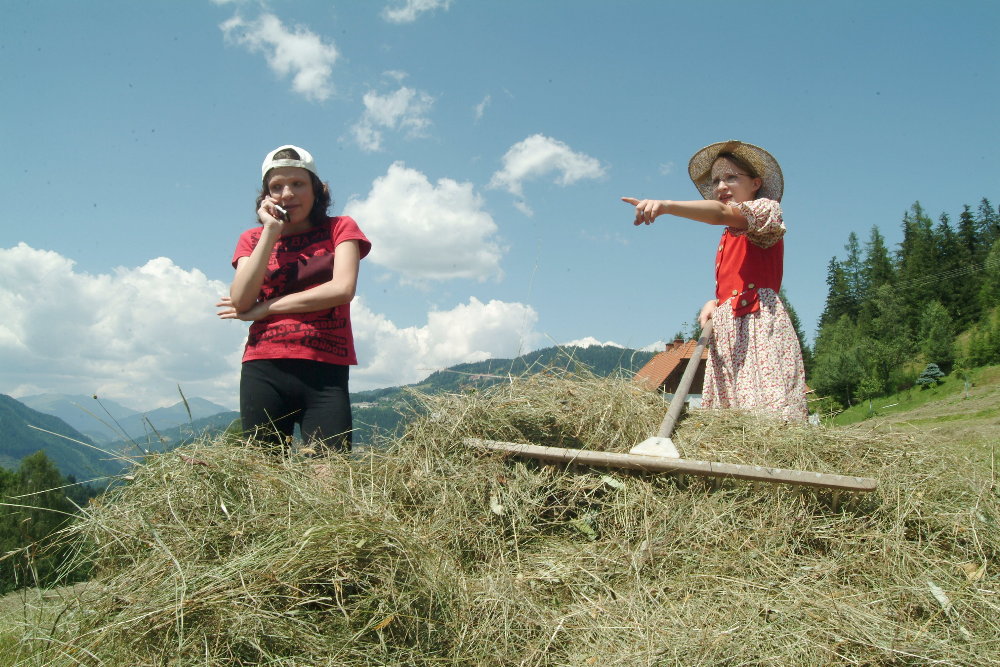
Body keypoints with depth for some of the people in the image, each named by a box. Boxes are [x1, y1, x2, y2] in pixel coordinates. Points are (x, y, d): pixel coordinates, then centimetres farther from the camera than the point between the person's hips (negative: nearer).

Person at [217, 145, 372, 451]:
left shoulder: (340, 228, 12)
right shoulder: (253, 239, 16)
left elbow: (343, 288, -6)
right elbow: (241, 301, -1)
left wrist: (265, 308, -2)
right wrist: (271, 231, -2)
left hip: (325, 371, -1)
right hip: (264, 369, 2)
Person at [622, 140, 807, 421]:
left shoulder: (766, 208, 5)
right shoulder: (728, 238, 28)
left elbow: (721, 213, -16)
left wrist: (666, 205, -31)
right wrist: (715, 303, 5)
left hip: (759, 322, -7)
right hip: (727, 331, 7)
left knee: (768, 413, -17)